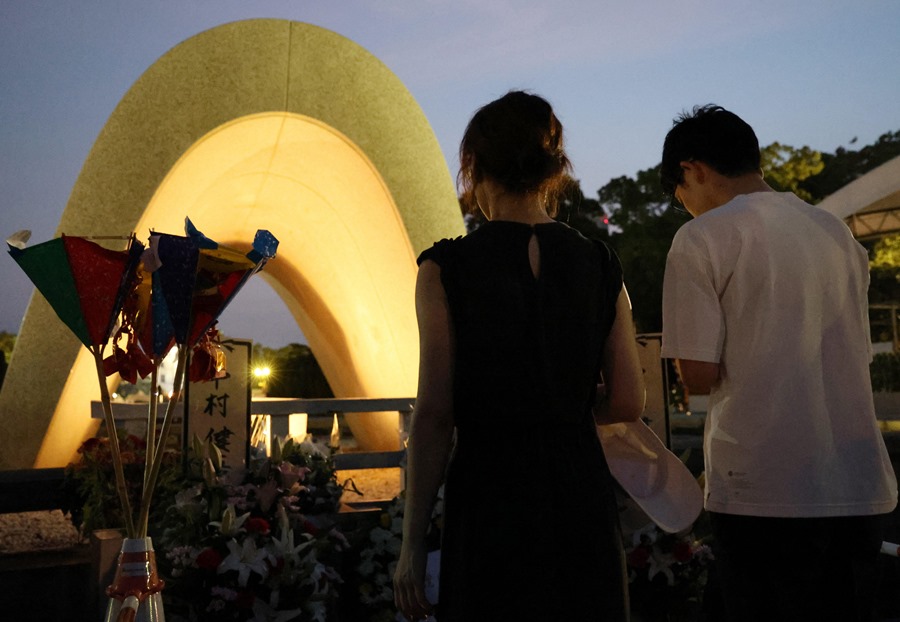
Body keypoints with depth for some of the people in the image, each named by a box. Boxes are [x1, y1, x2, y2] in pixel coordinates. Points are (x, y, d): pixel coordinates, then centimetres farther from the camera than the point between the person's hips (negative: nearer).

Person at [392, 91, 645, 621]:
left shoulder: (447, 269, -9)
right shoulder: (600, 266, 1)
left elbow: (434, 415, -11)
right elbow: (629, 402, 2)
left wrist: (413, 542, -3)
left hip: (491, 500, -3)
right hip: (581, 494, 3)